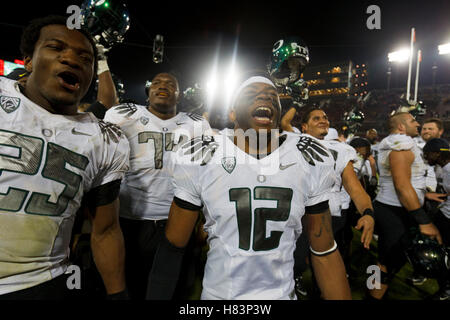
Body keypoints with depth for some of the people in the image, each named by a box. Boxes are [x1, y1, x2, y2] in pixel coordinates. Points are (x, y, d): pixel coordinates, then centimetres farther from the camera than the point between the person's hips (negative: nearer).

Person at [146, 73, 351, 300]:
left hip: (282, 294, 2)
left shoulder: (311, 161, -10)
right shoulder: (199, 159, -16)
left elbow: (325, 252, -2)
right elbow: (172, 247, -7)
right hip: (217, 293, -1)